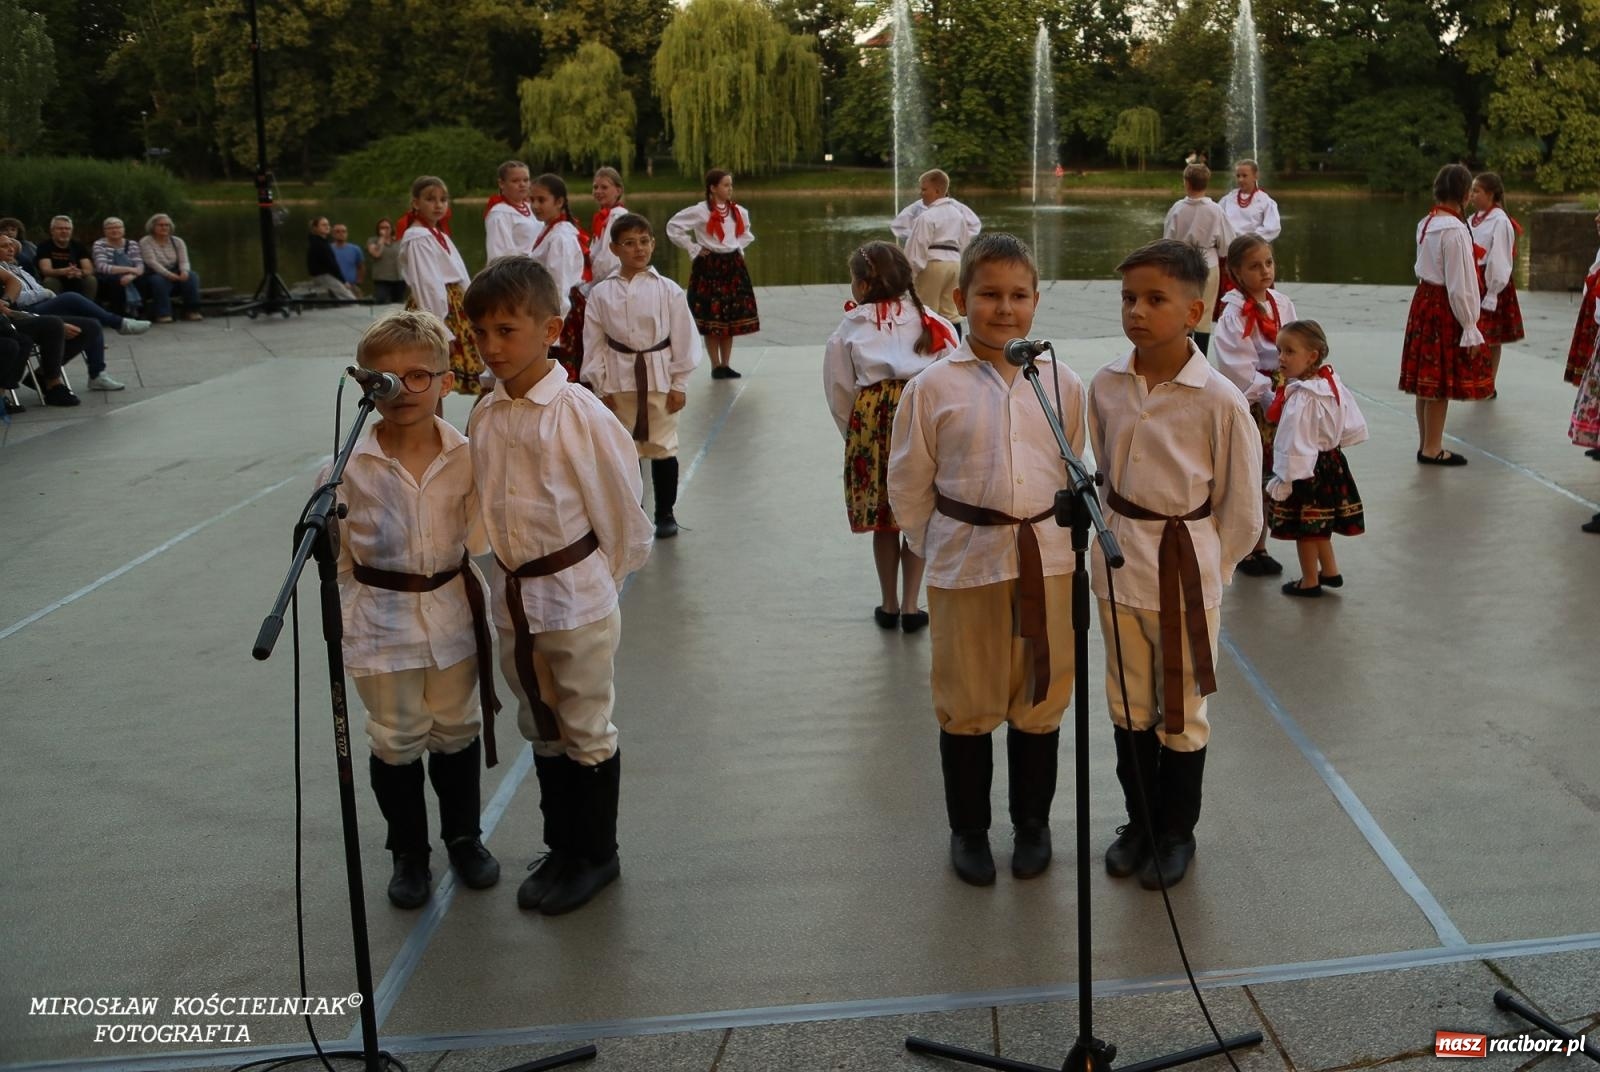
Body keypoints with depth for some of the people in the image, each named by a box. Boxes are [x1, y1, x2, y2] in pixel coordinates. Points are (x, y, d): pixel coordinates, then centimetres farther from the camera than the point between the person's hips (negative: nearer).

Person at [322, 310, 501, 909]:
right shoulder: (349, 466, -12)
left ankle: (463, 837, 41)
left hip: (453, 613, 1)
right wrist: (348, 618, -1)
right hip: (381, 621, -1)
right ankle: (408, 853, 34)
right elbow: (336, 553, -3)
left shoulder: (466, 458, -9)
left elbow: (478, 539, 2)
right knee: (395, 742, 13)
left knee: (456, 733, 18)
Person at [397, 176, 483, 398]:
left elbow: (461, 278, 15)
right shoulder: (417, 238, -10)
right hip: (432, 308, -9)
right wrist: (440, 329, -22)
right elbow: (426, 285, -17)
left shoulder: (441, 236, 17)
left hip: (454, 308, 9)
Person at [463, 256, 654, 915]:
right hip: (513, 595, 7)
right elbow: (488, 506, 11)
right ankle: (562, 850, 36)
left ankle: (595, 855, 26)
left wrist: (604, 580, -2)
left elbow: (621, 504, -11)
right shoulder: (484, 416, 1)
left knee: (587, 732, 8)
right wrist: (512, 570, 9)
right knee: (541, 731, 19)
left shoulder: (578, 414, -17)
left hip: (576, 596, -6)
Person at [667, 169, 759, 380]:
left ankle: (726, 364, 14)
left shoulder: (738, 211, 8)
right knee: (712, 318, -1)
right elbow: (673, 227, -10)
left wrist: (739, 247, 11)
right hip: (709, 266, -5)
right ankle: (716, 366, 7)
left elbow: (747, 233, 28)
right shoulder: (700, 211, -9)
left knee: (731, 317, 6)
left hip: (733, 265, 5)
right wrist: (693, 248, -9)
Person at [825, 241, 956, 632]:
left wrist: (854, 432, 15)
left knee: (882, 517, 12)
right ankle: (910, 605, 13)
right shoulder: (934, 324, 3)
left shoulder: (850, 329, 1)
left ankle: (889, 604, 21)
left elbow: (839, 392, 4)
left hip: (872, 416, 0)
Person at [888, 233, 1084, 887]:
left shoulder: (1061, 383, 0)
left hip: (1045, 559, 2)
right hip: (965, 564, -2)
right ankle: (968, 830, 30)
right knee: (968, 704, 11)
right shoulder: (934, 386, -6)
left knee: (1041, 699, 14)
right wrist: (942, 547, 2)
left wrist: (1051, 535, 7)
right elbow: (907, 486, 1)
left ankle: (1032, 824, 34)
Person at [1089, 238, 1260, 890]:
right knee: (1128, 704, 17)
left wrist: (1200, 566, -2)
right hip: (1118, 565, 4)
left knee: (1182, 712, 11)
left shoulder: (1220, 401, -16)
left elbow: (1242, 511, -7)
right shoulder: (1105, 386, -3)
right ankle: (1139, 822, 36)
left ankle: (1176, 833, 31)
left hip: (1187, 572, -4)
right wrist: (1118, 539, 11)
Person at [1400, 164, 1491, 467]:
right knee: (1442, 383, 1)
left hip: (1423, 301, 9)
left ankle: (1426, 444, 24)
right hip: (1445, 308, -8)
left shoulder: (1425, 224, 7)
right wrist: (1470, 329, -12)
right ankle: (1432, 449, 9)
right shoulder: (1454, 230, -19)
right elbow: (1459, 286, -18)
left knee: (1426, 380, 14)